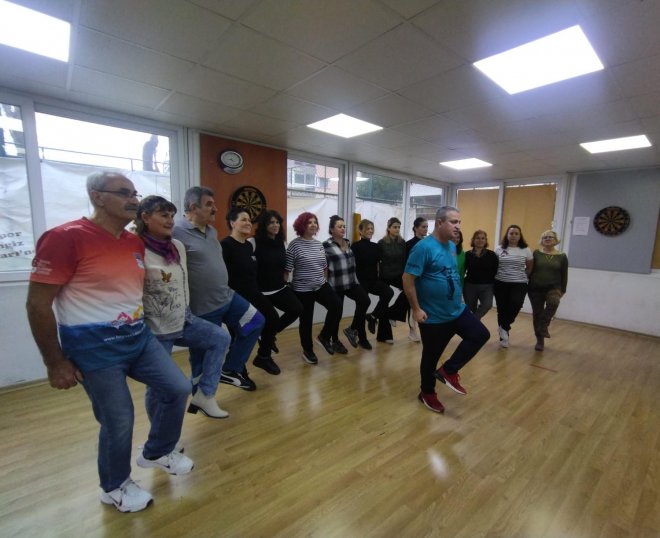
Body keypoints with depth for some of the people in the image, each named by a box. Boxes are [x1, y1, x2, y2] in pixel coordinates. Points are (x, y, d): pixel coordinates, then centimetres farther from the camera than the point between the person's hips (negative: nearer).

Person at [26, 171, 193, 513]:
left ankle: (156, 452, 36)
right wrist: (55, 363, -12)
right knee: (118, 420, 4)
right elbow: (37, 304, -14)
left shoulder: (136, 242, 6)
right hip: (94, 344, -7)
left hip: (139, 335, 7)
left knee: (177, 389, 9)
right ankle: (114, 487, 35)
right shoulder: (65, 238, -15)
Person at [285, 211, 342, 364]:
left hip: (321, 285, 5)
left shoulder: (319, 244, 8)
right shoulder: (294, 245, -11)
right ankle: (307, 351, 27)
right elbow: (287, 269, -10)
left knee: (337, 306, -13)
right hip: (303, 289, -5)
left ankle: (324, 336, 9)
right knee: (306, 320, 5)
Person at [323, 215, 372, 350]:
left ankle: (352, 329, 6)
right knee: (337, 313, 5)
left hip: (352, 282, 6)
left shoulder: (348, 243, 11)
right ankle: (335, 342, 26)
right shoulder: (326, 245, -9)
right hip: (336, 285, -6)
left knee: (365, 301, -13)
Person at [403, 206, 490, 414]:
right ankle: (427, 393, 33)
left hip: (457, 310, 8)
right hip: (433, 316, -7)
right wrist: (416, 309, -22)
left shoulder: (452, 246, 6)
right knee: (431, 356, 8)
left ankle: (448, 370, 13)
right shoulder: (424, 247, -20)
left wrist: (457, 299, 19)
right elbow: (407, 279, -22)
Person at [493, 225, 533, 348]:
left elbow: (530, 268, 10)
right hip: (500, 284, 1)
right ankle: (504, 336, 19)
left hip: (519, 284, -1)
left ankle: (504, 326, -4)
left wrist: (521, 275, 3)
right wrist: (497, 276, 1)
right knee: (502, 309, 4)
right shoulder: (499, 249, 3)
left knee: (516, 303, -27)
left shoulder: (526, 251, 3)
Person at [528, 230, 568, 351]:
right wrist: (527, 286, -2)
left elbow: (564, 275, 7)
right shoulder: (536, 253, 0)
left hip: (553, 287, 0)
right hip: (536, 288, 0)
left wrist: (562, 290, 5)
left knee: (553, 302, -33)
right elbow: (529, 270, 1)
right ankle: (540, 340, 20)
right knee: (537, 313, 5)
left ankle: (544, 325, -12)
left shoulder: (562, 256, 2)